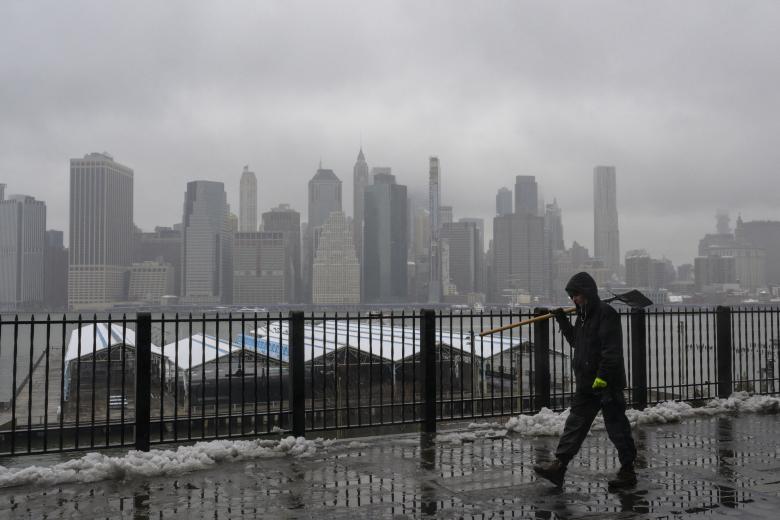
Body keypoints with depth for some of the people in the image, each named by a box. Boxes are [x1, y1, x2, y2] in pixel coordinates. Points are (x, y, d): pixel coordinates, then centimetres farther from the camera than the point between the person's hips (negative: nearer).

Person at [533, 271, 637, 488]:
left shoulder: (606, 313, -14)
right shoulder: (584, 315, 15)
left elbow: (611, 350, -21)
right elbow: (575, 341, 26)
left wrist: (602, 376, -25)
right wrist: (562, 319, 17)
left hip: (607, 383, -9)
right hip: (586, 383, 9)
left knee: (616, 426, 2)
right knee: (575, 424, 7)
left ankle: (628, 472, 15)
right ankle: (559, 466, 8)